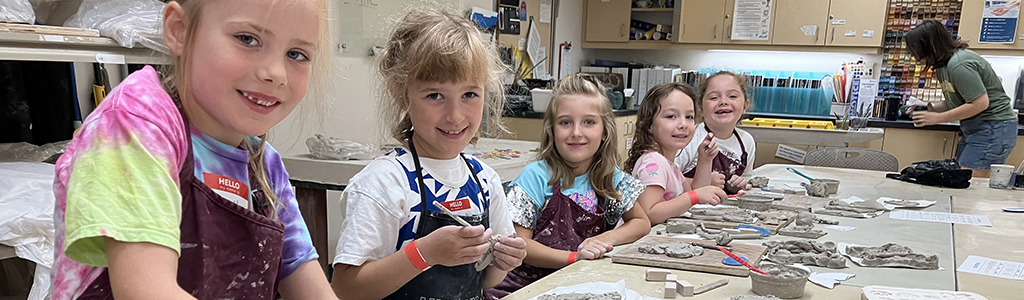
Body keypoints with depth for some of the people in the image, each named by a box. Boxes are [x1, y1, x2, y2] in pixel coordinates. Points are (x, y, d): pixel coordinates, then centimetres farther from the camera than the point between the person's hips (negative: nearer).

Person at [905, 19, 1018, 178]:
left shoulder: (959, 65, -20)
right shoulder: (943, 65, 12)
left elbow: (980, 103, -22)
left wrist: (937, 118, -18)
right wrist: (931, 108, 2)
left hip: (993, 128, -10)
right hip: (974, 128, 10)